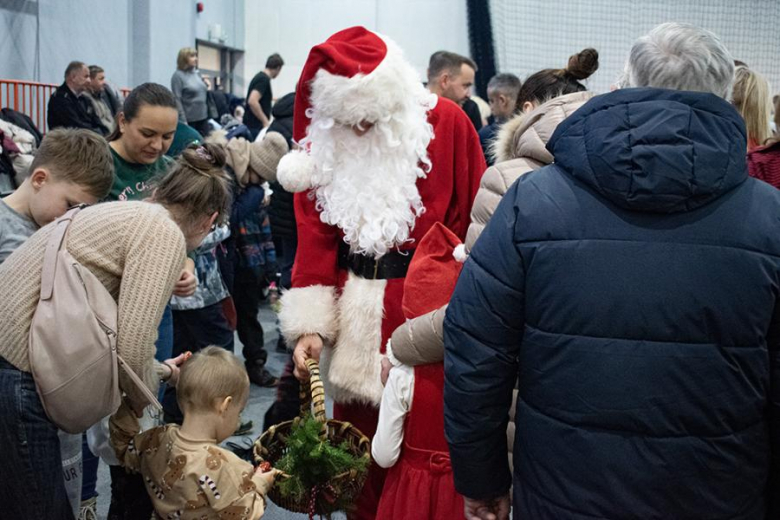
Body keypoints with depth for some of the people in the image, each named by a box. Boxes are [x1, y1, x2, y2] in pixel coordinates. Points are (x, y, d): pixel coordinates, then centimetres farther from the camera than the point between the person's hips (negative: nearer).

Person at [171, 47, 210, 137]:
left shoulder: (197, 73, 12)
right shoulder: (178, 76, -7)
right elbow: (177, 100, -14)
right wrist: (183, 121, -19)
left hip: (203, 117, 6)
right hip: (189, 119, -6)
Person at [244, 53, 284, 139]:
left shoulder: (260, 76, 15)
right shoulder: (264, 79, -15)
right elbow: (252, 101, -27)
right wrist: (265, 121, -22)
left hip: (254, 126, 10)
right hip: (255, 126, -10)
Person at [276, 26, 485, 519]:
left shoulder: (446, 123, -7)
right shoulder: (323, 139, 3)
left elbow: (474, 225, -5)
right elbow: (316, 236, 0)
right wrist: (309, 325, -7)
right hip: (357, 316, 3)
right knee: (357, 428, 12)